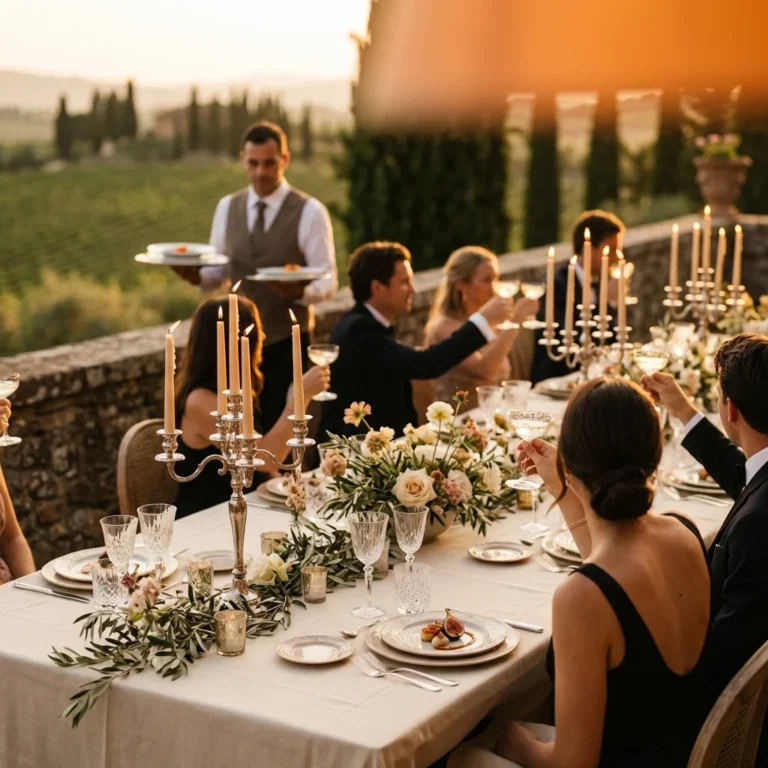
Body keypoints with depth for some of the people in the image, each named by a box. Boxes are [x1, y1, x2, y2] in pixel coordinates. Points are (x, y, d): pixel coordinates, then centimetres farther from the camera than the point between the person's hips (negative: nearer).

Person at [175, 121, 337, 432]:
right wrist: (197, 275, -13)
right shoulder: (227, 207, 5)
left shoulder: (310, 212, -8)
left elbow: (327, 281, -9)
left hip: (286, 343, -4)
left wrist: (301, 292, -31)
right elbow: (218, 272, 10)